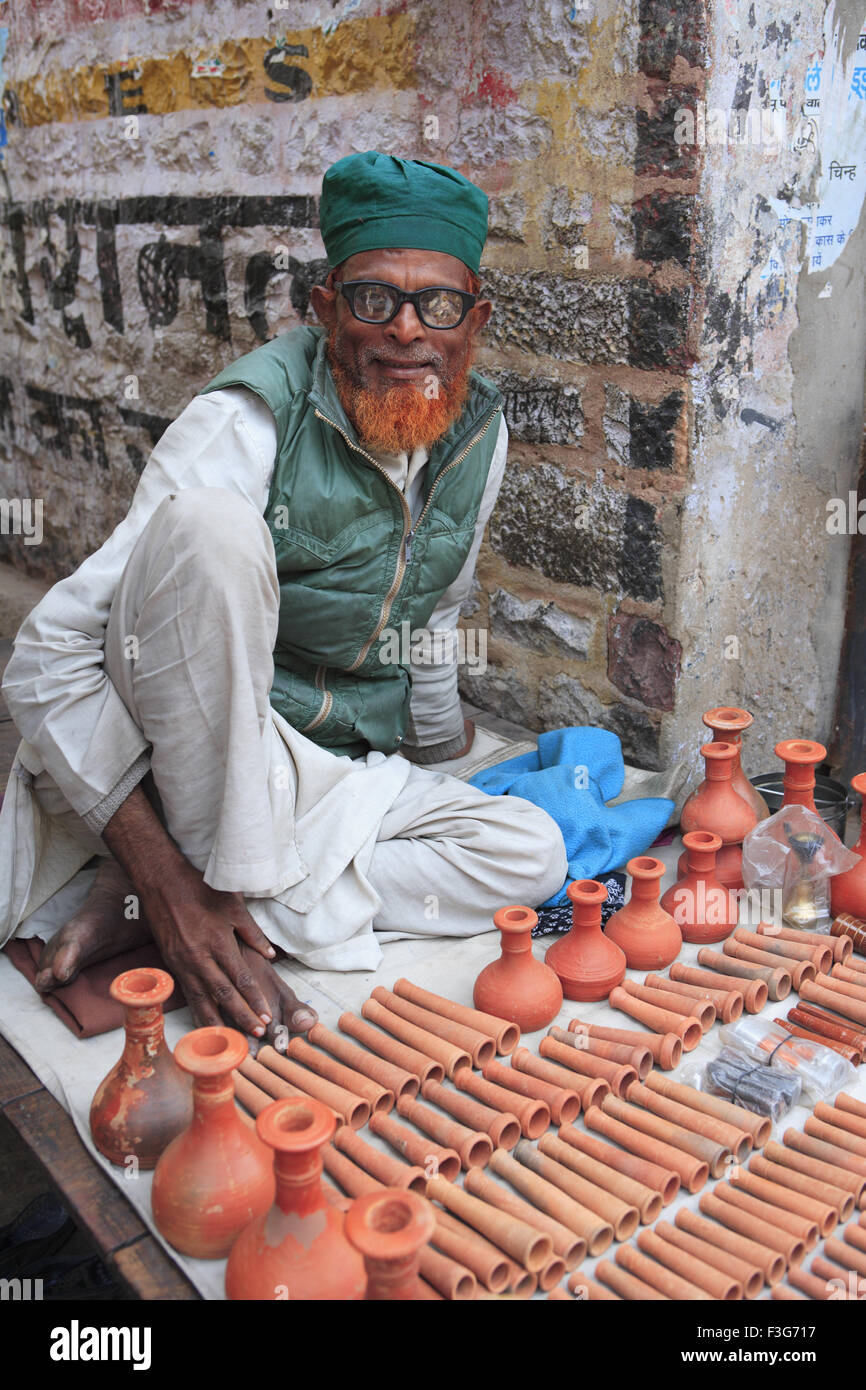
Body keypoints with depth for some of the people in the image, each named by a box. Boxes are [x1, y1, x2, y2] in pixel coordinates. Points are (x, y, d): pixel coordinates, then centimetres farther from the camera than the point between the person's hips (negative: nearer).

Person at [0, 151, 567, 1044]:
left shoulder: (480, 432, -1)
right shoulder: (249, 422, -21)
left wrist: (436, 743, 30)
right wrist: (169, 880, -30)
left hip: (338, 774, 7)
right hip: (184, 760, -6)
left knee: (529, 852, -16)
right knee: (210, 523, -30)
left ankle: (133, 908, -19)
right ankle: (217, 884, -21)